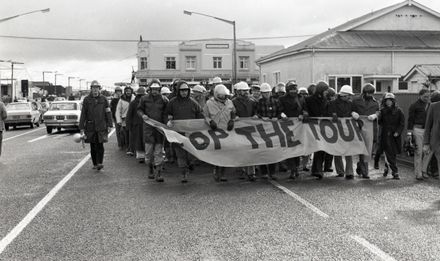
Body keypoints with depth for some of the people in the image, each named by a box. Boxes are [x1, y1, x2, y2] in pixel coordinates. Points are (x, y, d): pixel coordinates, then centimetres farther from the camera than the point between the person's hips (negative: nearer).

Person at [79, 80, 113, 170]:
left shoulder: (103, 99, 4)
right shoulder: (86, 99, 3)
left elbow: (108, 113, 6)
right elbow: (83, 114, 3)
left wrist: (109, 125, 0)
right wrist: (81, 127, -1)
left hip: (101, 126, -1)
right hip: (90, 126, 1)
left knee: (100, 145, -9)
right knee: (93, 146, 6)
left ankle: (99, 163, -10)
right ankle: (95, 164, 15)